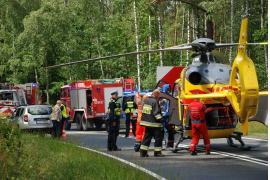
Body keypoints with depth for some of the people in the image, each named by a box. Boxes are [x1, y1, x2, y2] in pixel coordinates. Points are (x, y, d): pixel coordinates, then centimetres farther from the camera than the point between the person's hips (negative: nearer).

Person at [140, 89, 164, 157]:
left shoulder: (146, 100, 10)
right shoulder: (155, 101, -15)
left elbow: (143, 110, 19)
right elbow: (156, 113, -19)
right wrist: (160, 119, -14)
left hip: (146, 122, 8)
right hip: (154, 123, -8)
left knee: (147, 137, 13)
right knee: (158, 137, 2)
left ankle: (143, 151, 10)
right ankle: (157, 152, 3)